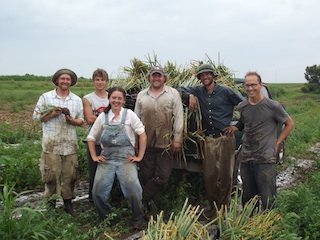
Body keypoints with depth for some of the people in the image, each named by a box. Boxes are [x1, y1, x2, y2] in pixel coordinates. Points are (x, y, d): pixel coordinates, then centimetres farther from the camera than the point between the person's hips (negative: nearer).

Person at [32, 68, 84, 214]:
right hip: (51, 143, -2)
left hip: (70, 144, 2)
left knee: (69, 174, 5)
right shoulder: (46, 97, 4)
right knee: (51, 173, -1)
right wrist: (51, 114, -13)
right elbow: (36, 116, 3)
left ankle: (68, 201, 18)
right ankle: (51, 201, 13)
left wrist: (72, 121, -12)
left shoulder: (77, 100, 11)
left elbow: (81, 120, 10)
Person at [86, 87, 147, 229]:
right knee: (98, 191, -4)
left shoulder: (129, 114, 0)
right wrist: (94, 156, 7)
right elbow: (91, 137, 15)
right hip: (106, 159, 3)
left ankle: (138, 219, 9)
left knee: (133, 189, -16)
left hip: (126, 158, -3)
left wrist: (139, 156, -5)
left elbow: (142, 134, -2)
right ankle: (105, 218, 22)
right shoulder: (103, 116, 8)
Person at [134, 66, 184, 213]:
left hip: (166, 142, -1)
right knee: (146, 176, 6)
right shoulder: (141, 95, 10)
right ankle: (147, 204, 19)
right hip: (146, 142, 2)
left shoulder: (173, 94, 3)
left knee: (162, 177, -3)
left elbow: (178, 117, 0)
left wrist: (177, 139, -5)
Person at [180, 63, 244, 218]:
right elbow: (181, 90, 17)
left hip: (225, 139, -3)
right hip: (208, 140, 4)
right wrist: (190, 96, -1)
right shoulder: (198, 91, 8)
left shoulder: (225, 92, -3)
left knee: (225, 175, 2)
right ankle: (212, 206, 21)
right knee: (209, 175, 5)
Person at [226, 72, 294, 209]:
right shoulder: (242, 107, 6)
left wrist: (277, 143, -3)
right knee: (247, 196, 15)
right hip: (245, 158, 5)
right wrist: (235, 128, 1)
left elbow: (289, 124, 3)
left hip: (266, 159, -5)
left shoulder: (273, 106, -8)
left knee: (266, 199, 0)